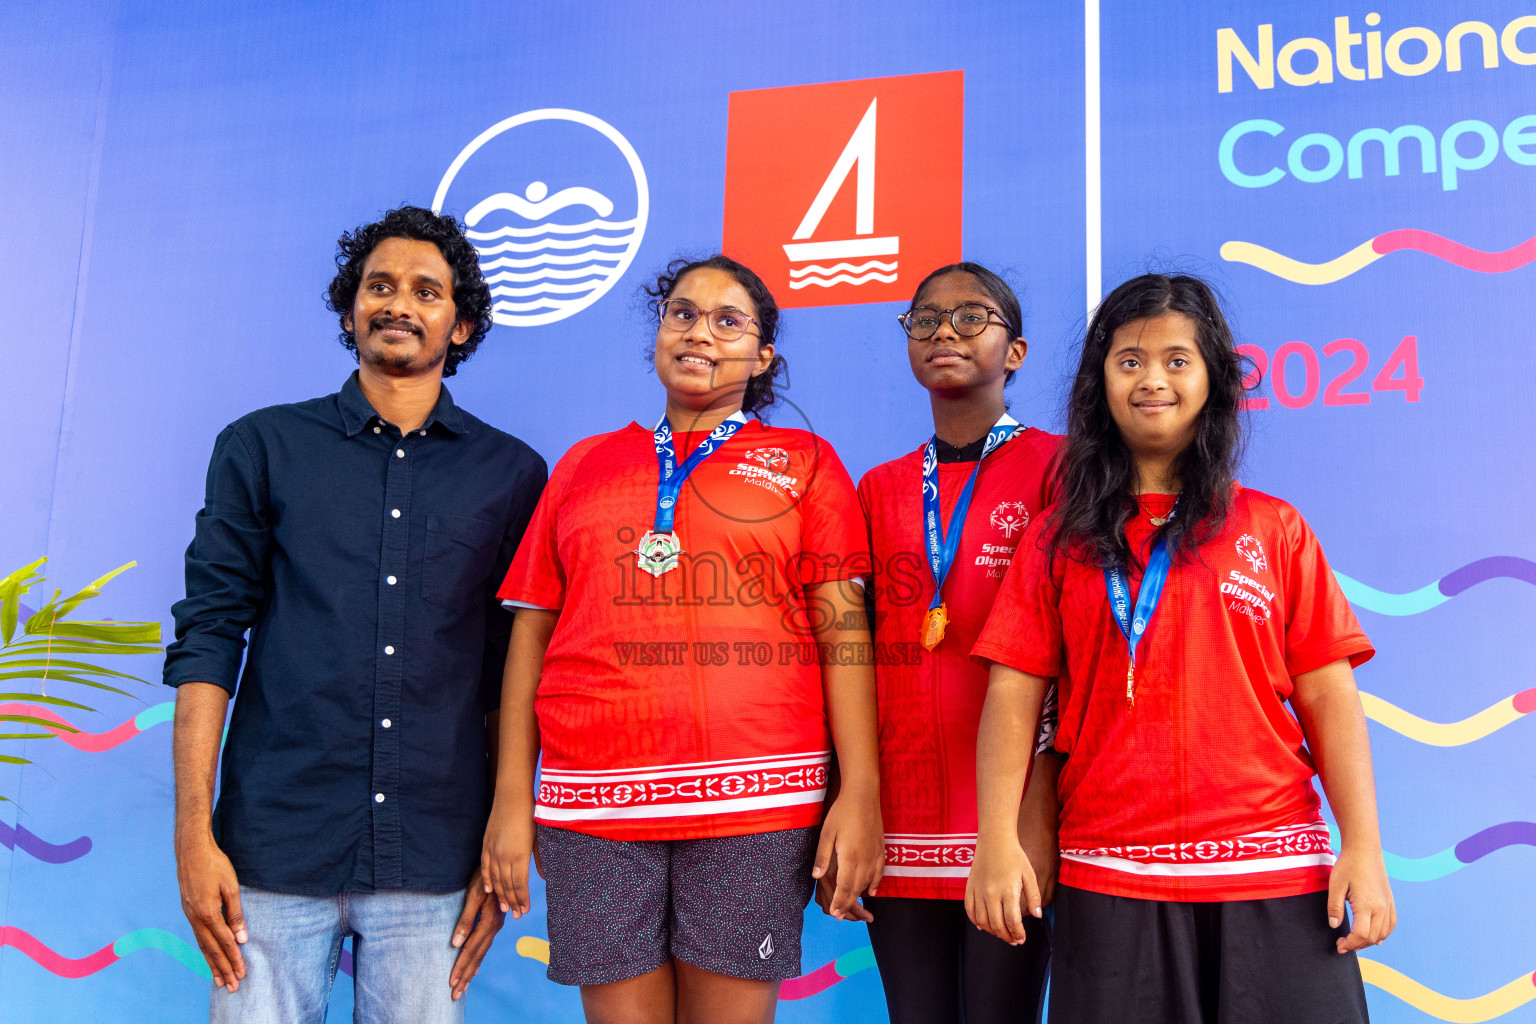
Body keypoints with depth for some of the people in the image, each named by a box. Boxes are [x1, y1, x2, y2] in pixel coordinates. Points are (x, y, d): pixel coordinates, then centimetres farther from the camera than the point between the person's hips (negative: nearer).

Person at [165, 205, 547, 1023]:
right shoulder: (262, 448, 7)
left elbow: (515, 676, 8)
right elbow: (207, 637, 3)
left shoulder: (512, 475, 7)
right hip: (275, 846, 0)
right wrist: (194, 832, -4)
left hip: (433, 862, 1)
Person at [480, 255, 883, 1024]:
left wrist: (860, 792, -7)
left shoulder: (804, 462, 11)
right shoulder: (585, 464, 16)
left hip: (756, 798, -1)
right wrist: (512, 800, 5)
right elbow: (531, 634, 13)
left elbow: (845, 632, 3)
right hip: (595, 800, 2)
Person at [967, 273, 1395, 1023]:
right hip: (1108, 881, 0)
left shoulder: (1273, 528, 7)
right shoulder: (1059, 539, 7)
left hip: (1274, 876, 0)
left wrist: (1364, 848, -4)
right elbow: (1015, 690, 1)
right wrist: (997, 840, -9)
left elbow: (1328, 695, 4)